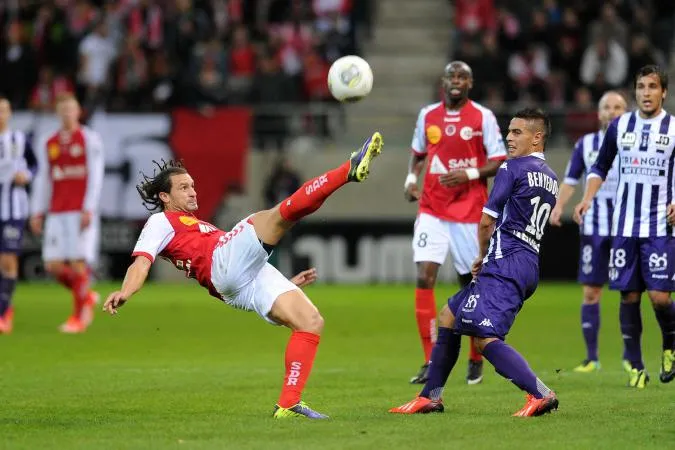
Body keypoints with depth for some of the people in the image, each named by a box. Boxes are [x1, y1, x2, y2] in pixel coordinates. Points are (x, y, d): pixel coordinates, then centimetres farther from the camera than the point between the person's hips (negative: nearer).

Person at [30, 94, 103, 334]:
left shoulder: (90, 139, 2)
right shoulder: (49, 145, 14)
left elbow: (95, 176, -4)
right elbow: (42, 181, 16)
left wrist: (88, 209, -13)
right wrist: (37, 212, 8)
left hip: (81, 212, -5)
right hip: (56, 213, 5)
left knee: (78, 263, -9)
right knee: (53, 265, -3)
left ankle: (79, 317, 2)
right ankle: (87, 297, 20)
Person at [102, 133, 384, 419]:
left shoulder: (199, 228, 42)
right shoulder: (161, 222, 17)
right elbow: (141, 262, 0)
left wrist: (289, 283, 44)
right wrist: (124, 293, -22)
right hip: (227, 261, -9)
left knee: (311, 321, -8)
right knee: (281, 213, -24)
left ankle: (288, 404, -13)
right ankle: (350, 169, -39)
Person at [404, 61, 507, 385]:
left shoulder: (483, 117, -3)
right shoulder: (427, 115, 8)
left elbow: (499, 162, -4)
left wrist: (470, 173, -19)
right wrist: (411, 178, 4)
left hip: (469, 212, -2)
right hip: (432, 210, 2)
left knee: (472, 284, 5)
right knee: (424, 278, -13)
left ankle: (476, 360, 25)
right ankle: (430, 362, -11)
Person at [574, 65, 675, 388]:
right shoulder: (619, 126, 6)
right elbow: (601, 167, 15)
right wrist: (587, 198, 0)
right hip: (624, 226, 3)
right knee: (629, 295, 2)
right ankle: (634, 366, 10)